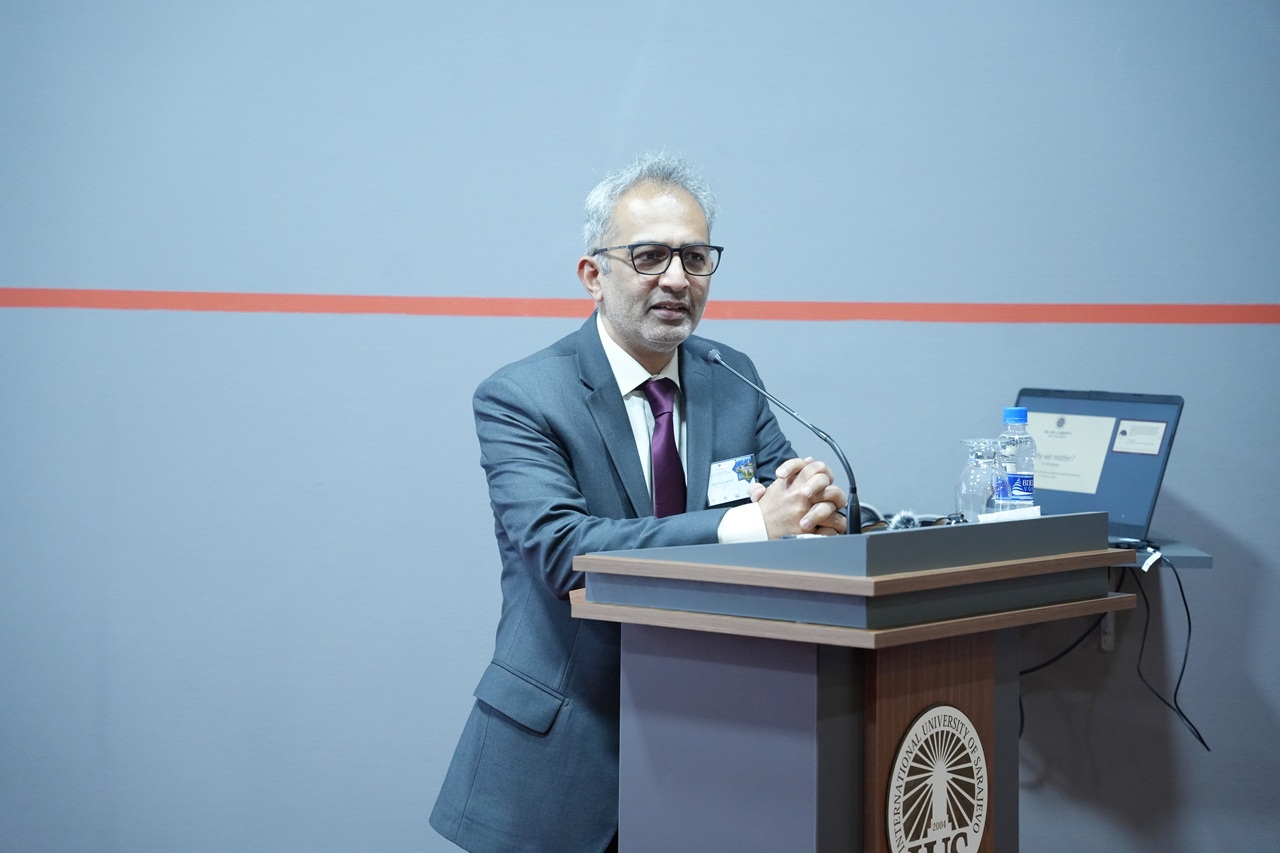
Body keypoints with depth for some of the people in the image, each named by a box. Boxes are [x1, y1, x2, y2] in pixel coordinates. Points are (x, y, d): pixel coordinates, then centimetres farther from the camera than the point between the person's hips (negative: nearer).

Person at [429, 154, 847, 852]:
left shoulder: (734, 380, 7)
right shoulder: (518, 399, -11)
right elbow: (565, 550, -25)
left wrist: (815, 505, -23)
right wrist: (748, 524, -35)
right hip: (564, 753, -4)